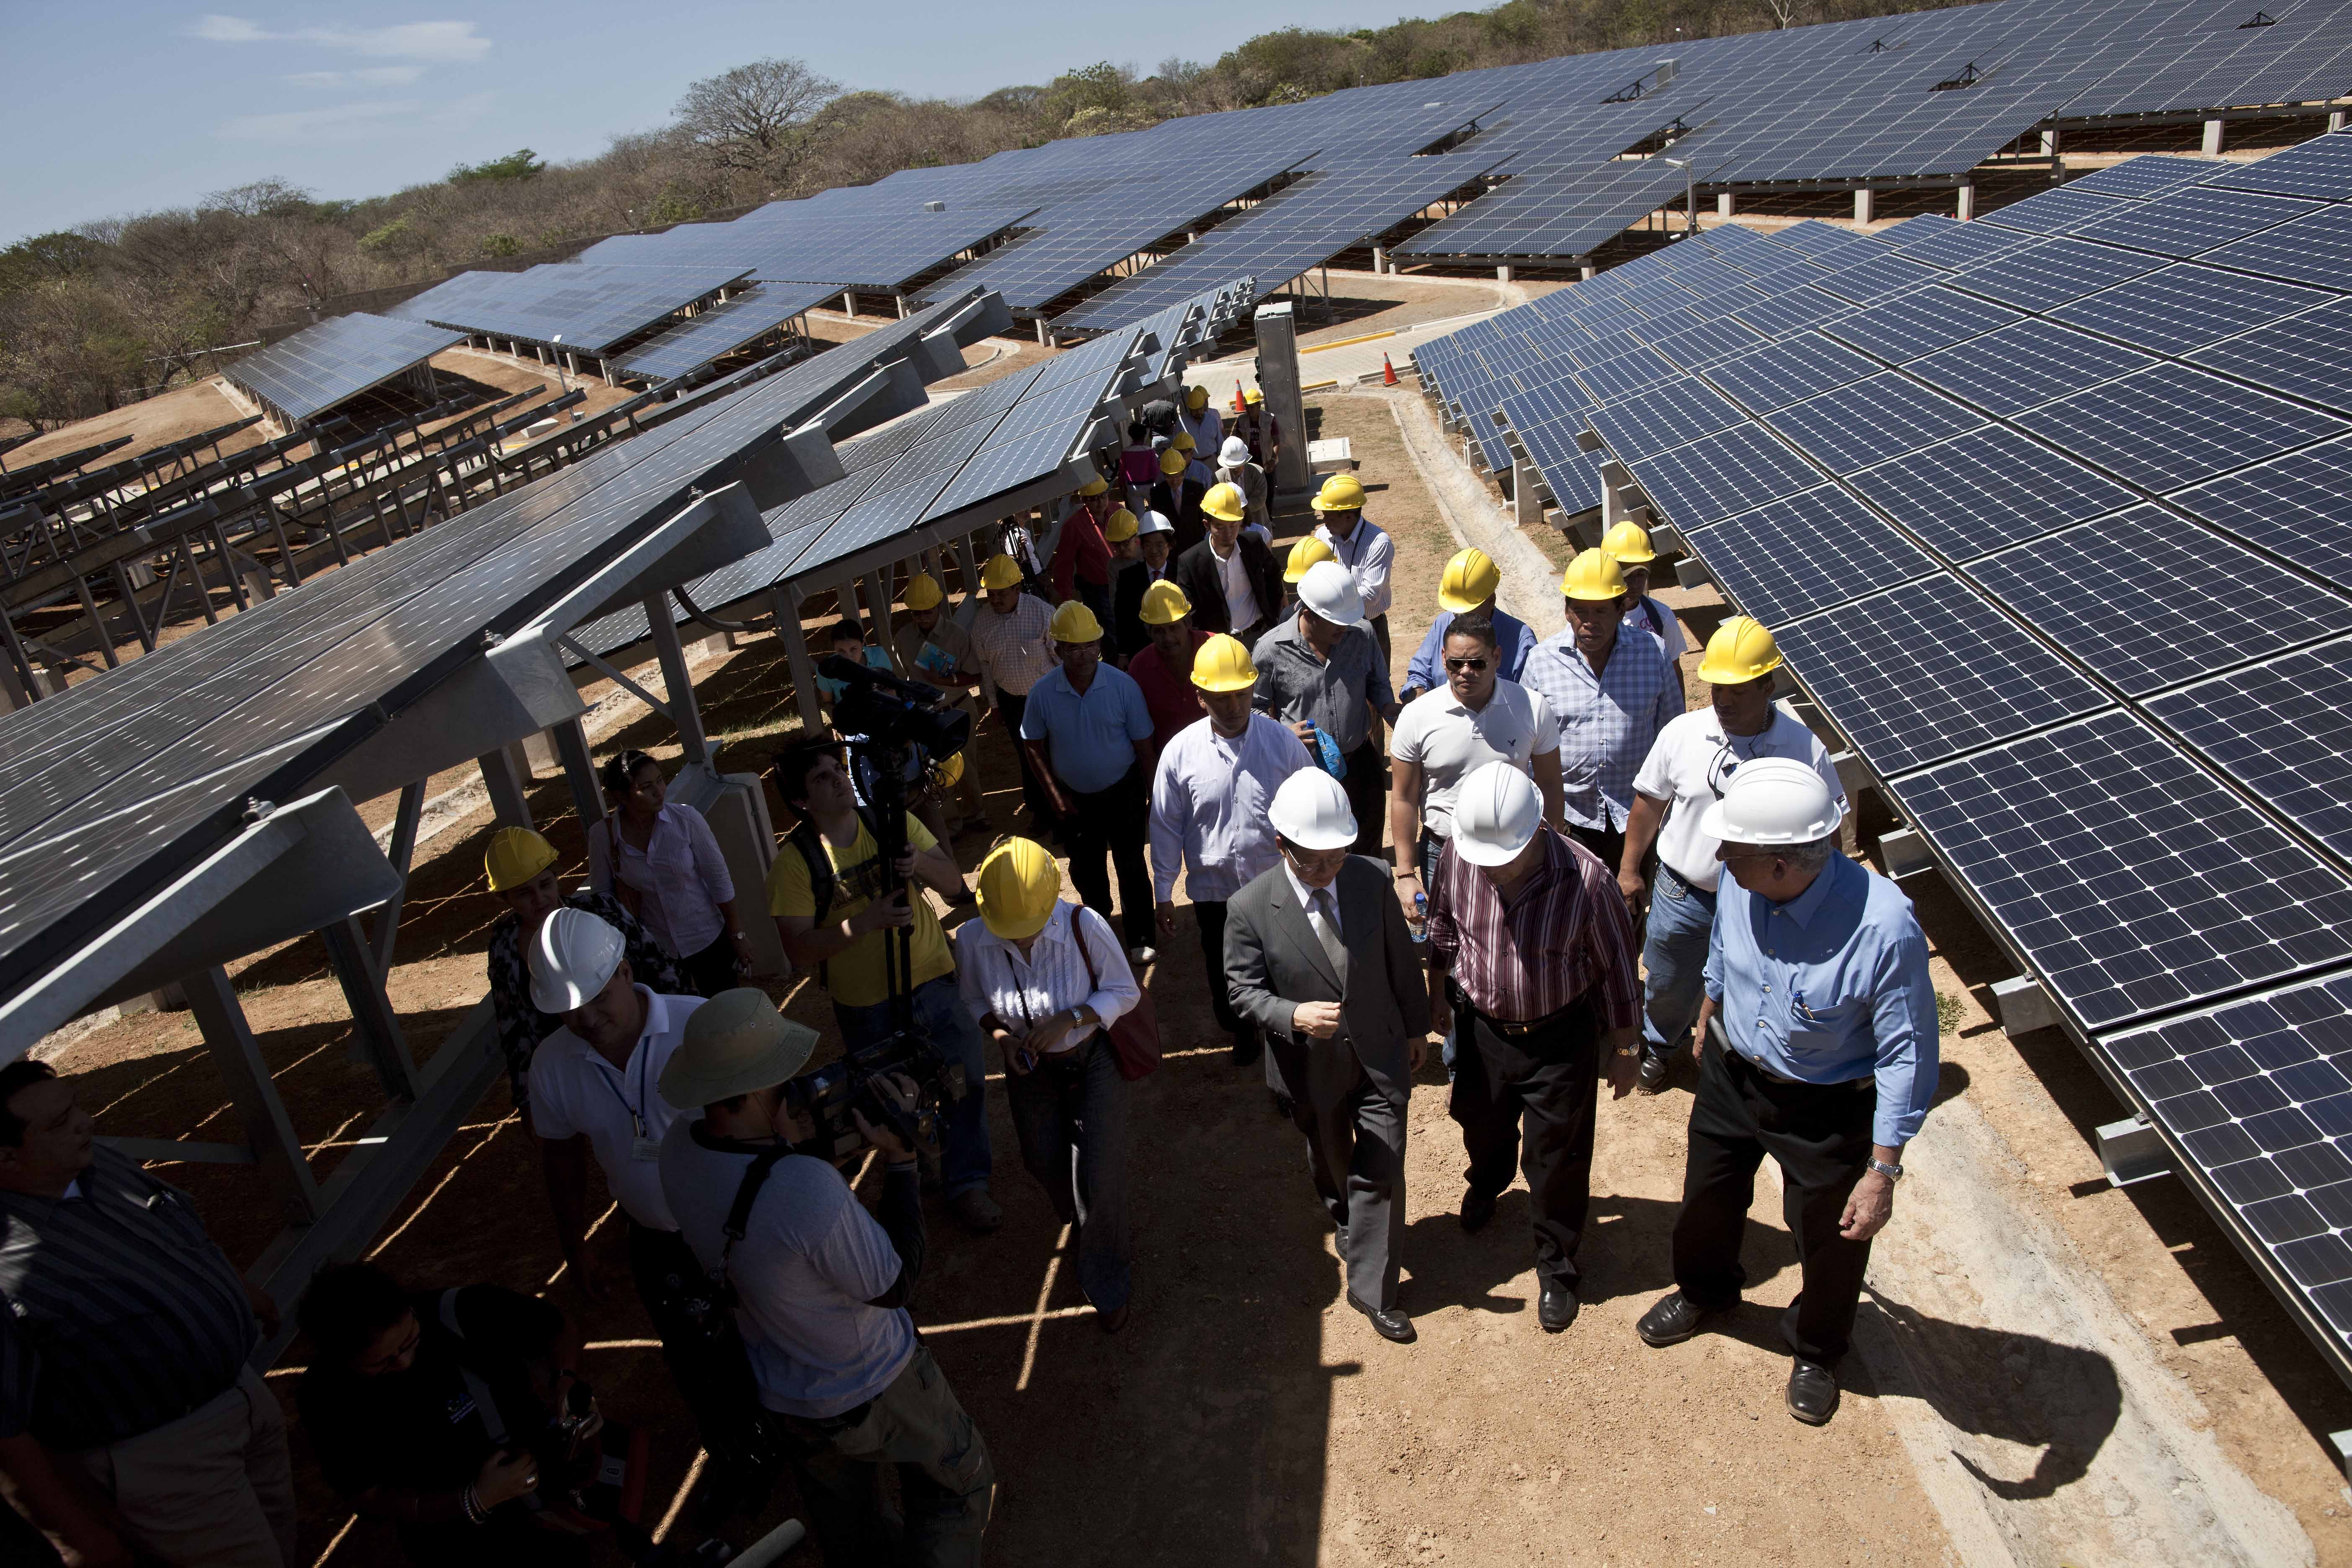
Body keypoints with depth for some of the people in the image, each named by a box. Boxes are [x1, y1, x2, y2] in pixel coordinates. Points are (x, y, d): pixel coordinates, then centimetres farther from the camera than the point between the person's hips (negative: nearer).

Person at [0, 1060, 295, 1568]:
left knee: (277, 1524, 27)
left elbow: (188, 1235, 11)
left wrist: (247, 1294, 26)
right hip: (159, 1457, -7)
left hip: (238, 1381, 8)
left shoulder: (101, 1162, -8)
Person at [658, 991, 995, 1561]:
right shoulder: (810, 1189, -42)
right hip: (870, 1396, -7)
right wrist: (901, 1160, -24)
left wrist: (790, 1141, -18)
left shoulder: (678, 1146, -21)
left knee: (845, 1525, 33)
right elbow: (895, 1285, -25)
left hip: (772, 1391, 7)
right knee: (960, 1483, 23)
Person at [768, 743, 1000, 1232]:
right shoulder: (794, 862, -15)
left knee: (966, 1080, 9)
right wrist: (867, 920, -31)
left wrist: (922, 864, -26)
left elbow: (954, 883, -4)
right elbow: (799, 952, -19)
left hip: (934, 979, 2)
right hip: (867, 1005, -2)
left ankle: (967, 1182, 31)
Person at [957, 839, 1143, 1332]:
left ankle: (1106, 1283, 26)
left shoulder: (1085, 927, -30)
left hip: (1094, 1060, -3)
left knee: (1098, 1176, -4)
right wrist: (999, 1035, -20)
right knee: (1046, 1165, 17)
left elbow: (1125, 991, -16)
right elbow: (974, 999, -1)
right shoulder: (971, 940, -22)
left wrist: (1070, 1019, -30)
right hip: (1031, 1069, 3)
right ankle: (1093, 1235, 54)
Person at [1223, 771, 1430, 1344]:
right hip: (1314, 1066, 0)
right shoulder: (1250, 908, -22)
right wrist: (1294, 1015, -34)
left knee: (1382, 1171, 2)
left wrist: (1416, 1026, 9)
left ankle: (1372, 1289, 19)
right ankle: (1344, 1217, 59)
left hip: (1381, 1057, 1)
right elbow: (1244, 990, -14)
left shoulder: (1373, 878, -15)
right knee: (1331, 1161, 26)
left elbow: (1402, 959, -1)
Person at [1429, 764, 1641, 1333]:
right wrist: (1438, 994, 14)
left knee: (1557, 1158, 11)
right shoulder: (1457, 856, -20)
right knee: (1482, 1124, 28)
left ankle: (1556, 1266, 35)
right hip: (1480, 1026, 3)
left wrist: (1623, 1051, -4)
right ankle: (1486, 1182, 63)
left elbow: (1615, 969, -13)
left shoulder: (1586, 879, -29)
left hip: (1561, 1039, -3)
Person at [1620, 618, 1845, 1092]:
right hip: (1683, 896, 2)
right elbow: (1649, 802, 0)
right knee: (1668, 983, 23)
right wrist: (1629, 870, 5)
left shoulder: (1805, 749, -16)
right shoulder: (1682, 733, -13)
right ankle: (1658, 1046, 53)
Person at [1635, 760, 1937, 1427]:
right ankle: (1703, 1290, 59)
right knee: (1708, 1195, 26)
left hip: (1827, 1109, -4)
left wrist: (1883, 1170, -21)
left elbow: (1908, 1054, -25)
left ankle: (1816, 1348, 52)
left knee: (1829, 1238, 20)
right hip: (1732, 1073, 4)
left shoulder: (1884, 927, -36)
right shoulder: (1740, 883, -21)